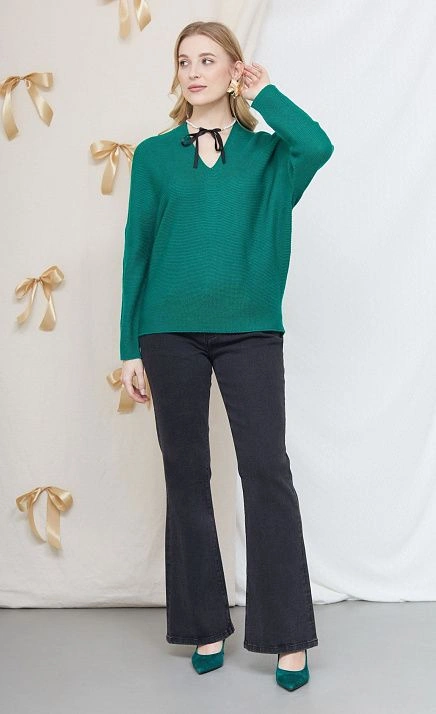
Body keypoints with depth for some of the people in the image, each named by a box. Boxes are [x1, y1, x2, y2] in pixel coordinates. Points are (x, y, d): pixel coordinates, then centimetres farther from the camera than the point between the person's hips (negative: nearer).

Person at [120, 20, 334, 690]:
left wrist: (264, 93, 0)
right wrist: (131, 347, 4)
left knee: (267, 472, -4)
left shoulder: (268, 151, 8)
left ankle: (289, 638, 8)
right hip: (169, 332, 2)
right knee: (186, 477, 6)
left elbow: (318, 145, -16)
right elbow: (136, 251, 8)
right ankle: (206, 626, 21)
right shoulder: (153, 155, 10)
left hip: (249, 329, -1)